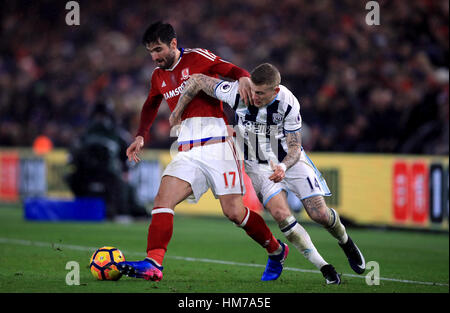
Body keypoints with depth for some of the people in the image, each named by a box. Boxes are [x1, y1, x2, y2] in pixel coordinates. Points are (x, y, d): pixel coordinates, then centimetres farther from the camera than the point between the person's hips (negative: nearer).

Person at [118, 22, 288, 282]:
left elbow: (234, 71, -1)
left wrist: (243, 78, -24)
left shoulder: (198, 58, 0)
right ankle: (153, 264, -28)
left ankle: (277, 251, 15)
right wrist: (141, 137, 23)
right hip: (187, 151, 5)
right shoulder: (159, 76, 17)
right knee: (163, 199, -17)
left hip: (217, 145, -5)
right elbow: (151, 105, 35)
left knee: (234, 212, -9)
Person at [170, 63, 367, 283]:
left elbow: (295, 147, -18)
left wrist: (284, 166, -39)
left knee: (319, 214, -6)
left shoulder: (289, 104, -24)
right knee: (280, 214, -22)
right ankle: (323, 267, -9)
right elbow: (197, 80, -15)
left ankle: (345, 241, 30)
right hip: (258, 165, 0)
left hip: (289, 160, 0)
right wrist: (177, 112, -5)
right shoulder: (238, 93, -25)